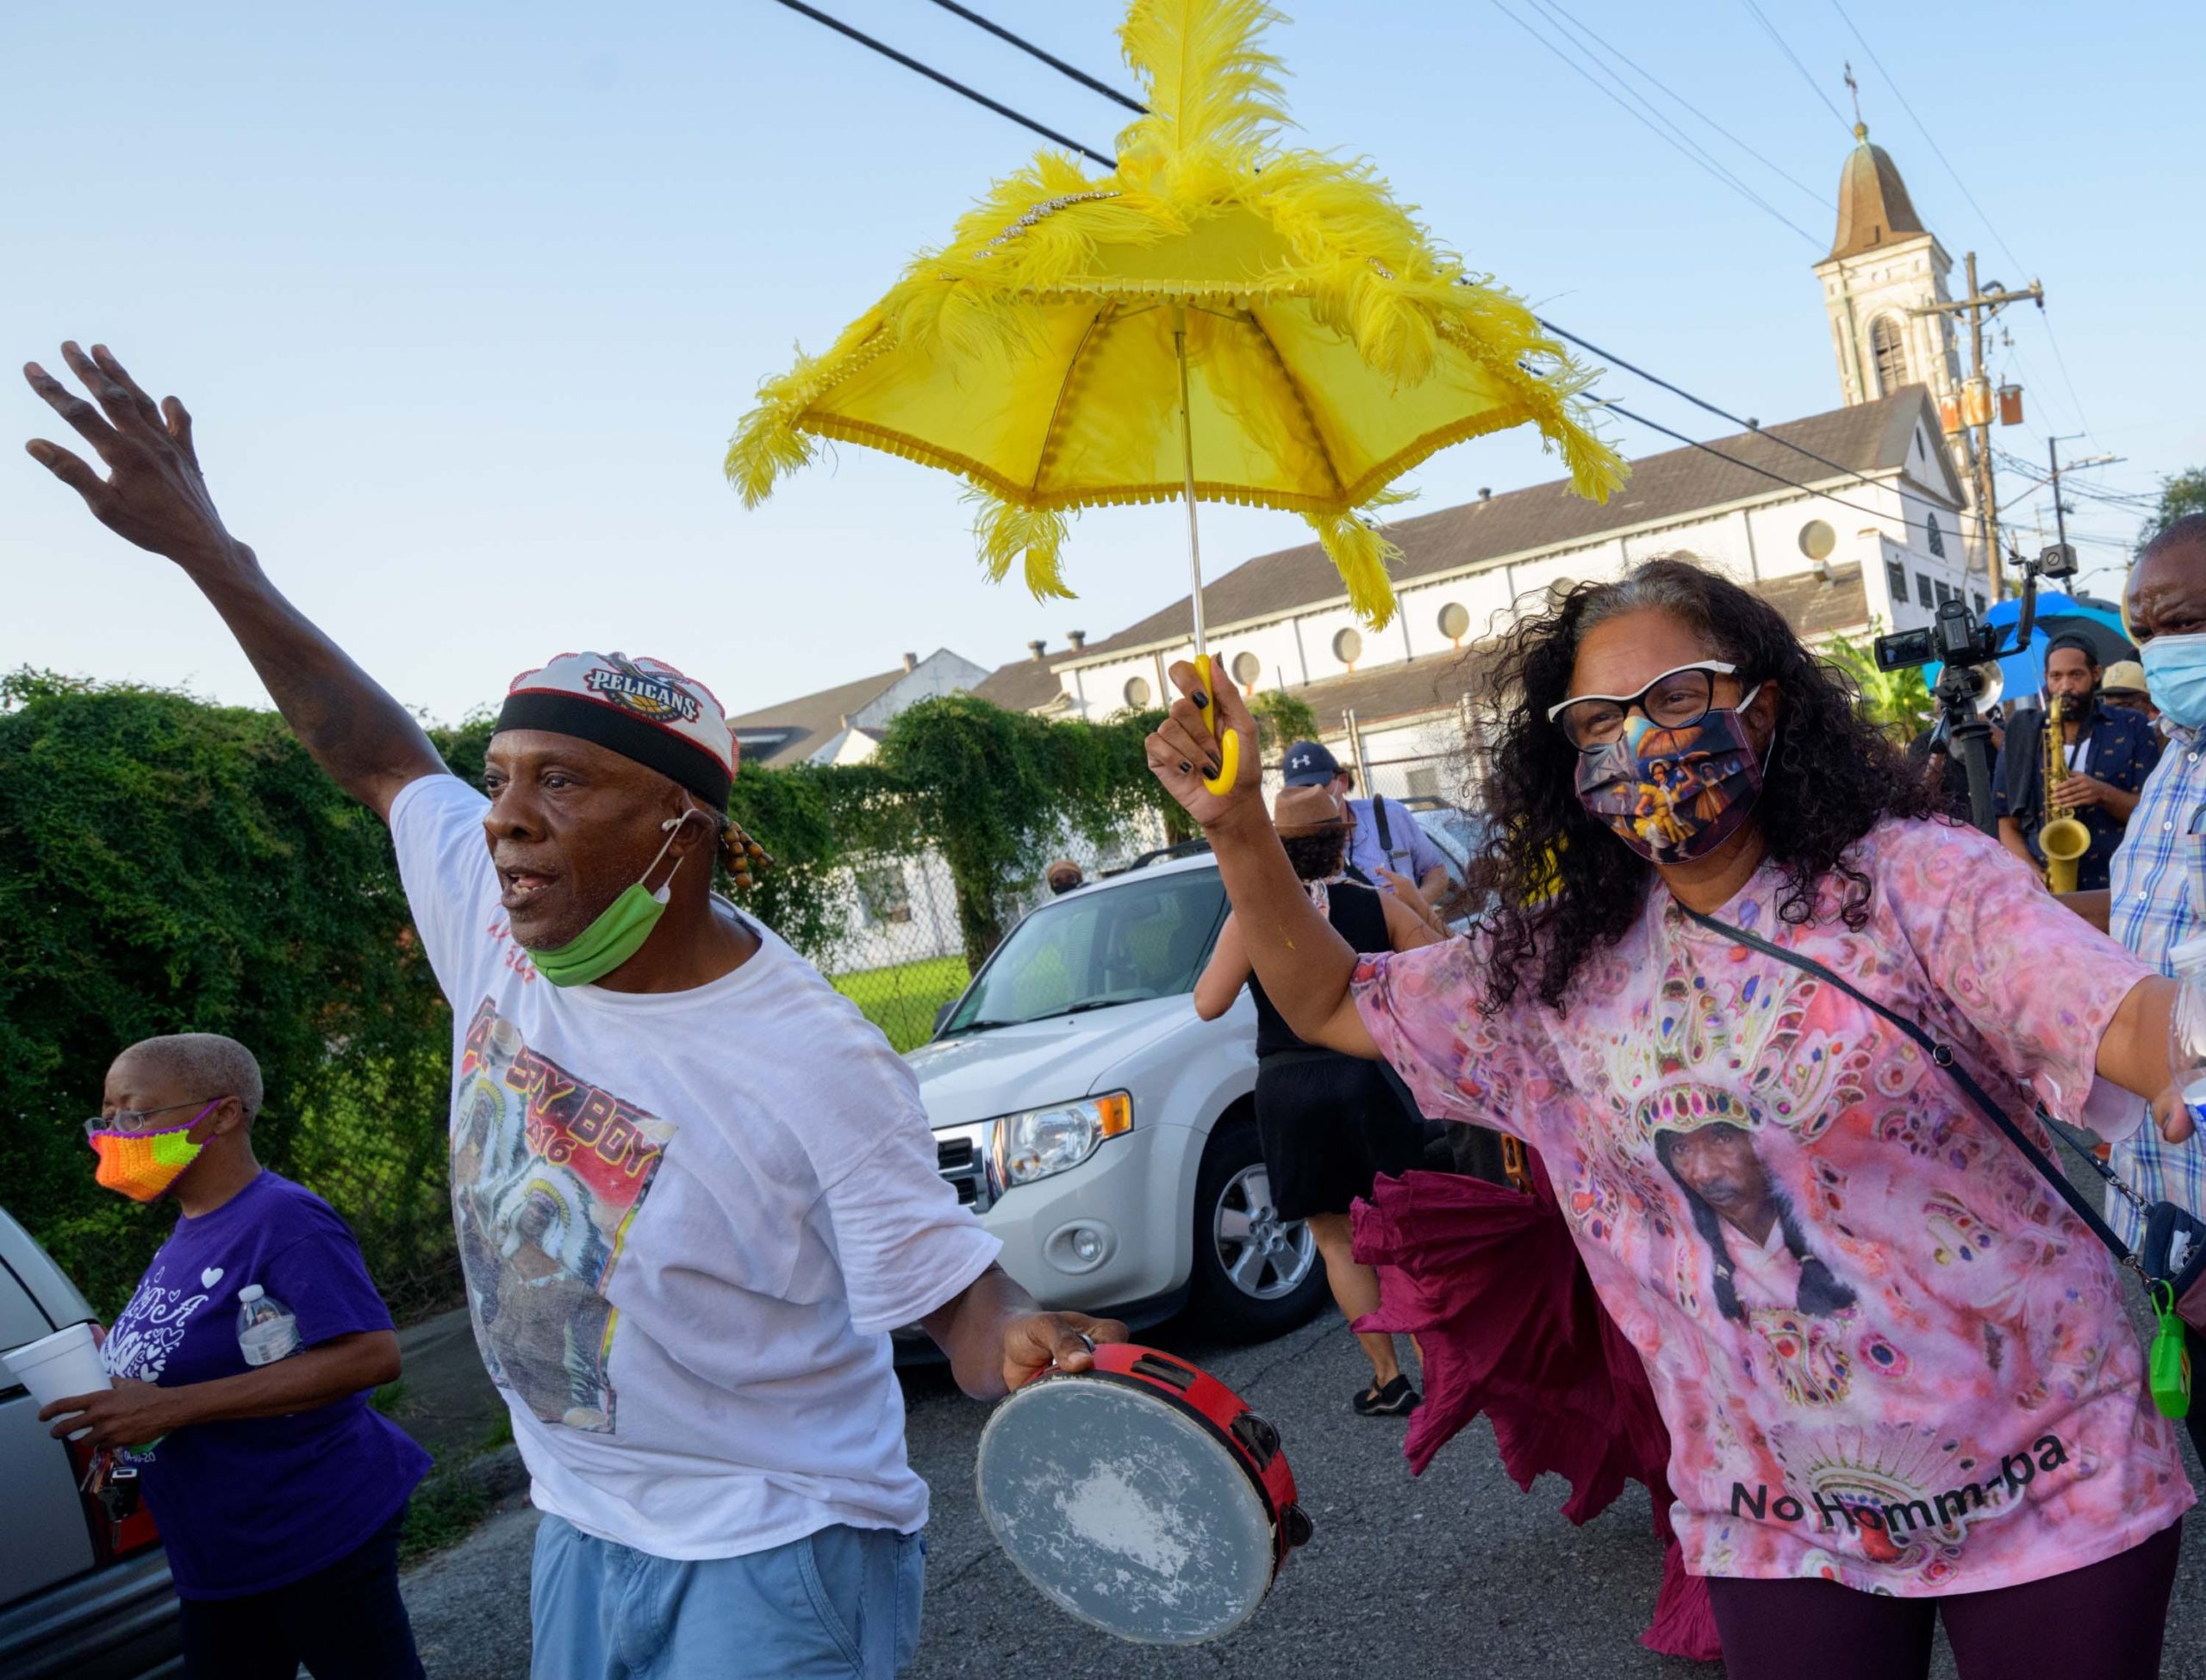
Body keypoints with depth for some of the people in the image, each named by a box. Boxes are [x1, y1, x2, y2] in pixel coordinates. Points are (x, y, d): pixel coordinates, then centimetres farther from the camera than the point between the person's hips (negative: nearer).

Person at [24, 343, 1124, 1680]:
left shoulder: (817, 1064, -26)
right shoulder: (498, 926, -9)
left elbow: (955, 1294, -20)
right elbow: (379, 754, 6)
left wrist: (1032, 1350, -43)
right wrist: (204, 547, 7)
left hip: (773, 1556, -6)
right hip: (581, 1532, 6)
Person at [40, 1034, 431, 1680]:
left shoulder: (283, 1218, -21)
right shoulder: (192, 1227, 7)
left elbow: (371, 1356, -30)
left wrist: (172, 1406, -28)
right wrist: (113, 1350, 2)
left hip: (320, 1532, -9)